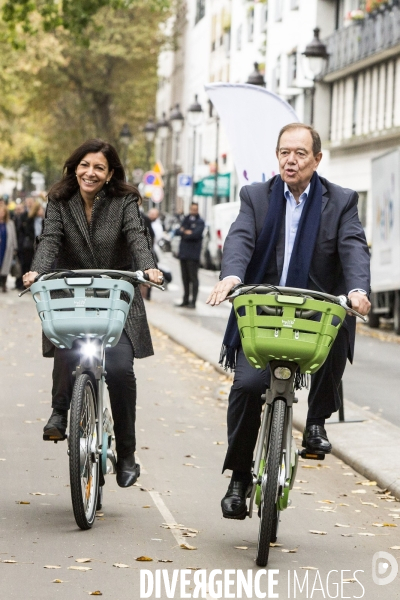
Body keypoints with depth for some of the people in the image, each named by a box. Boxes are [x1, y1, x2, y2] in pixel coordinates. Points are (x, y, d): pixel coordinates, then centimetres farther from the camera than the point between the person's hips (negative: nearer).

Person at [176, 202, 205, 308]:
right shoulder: (186, 219, 17)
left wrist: (184, 232, -4)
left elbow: (196, 234, -16)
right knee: (185, 278, 11)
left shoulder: (200, 222, -1)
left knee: (193, 278, -7)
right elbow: (178, 232, 7)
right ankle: (186, 300, 18)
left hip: (193, 254, -6)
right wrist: (187, 232, -11)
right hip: (183, 253, 6)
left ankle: (193, 302, -7)